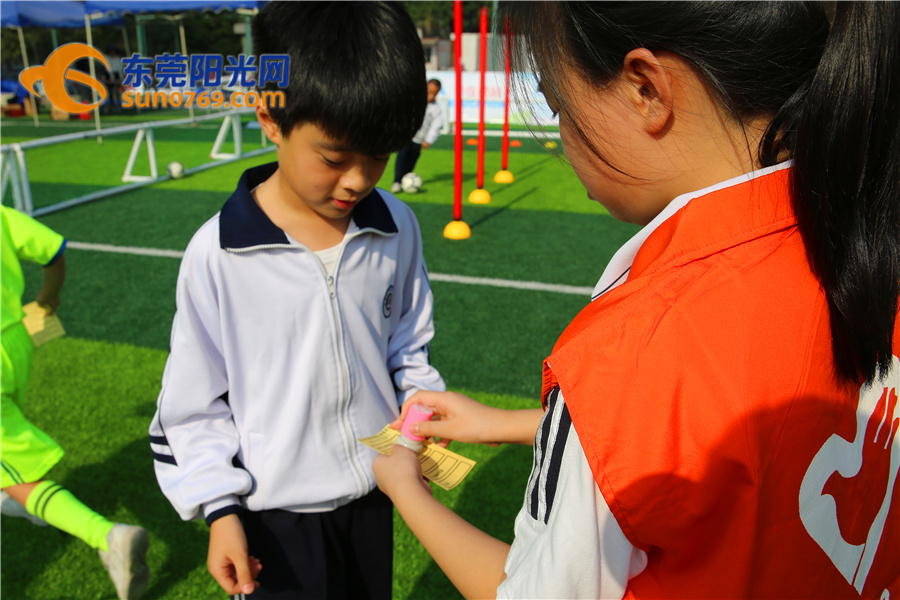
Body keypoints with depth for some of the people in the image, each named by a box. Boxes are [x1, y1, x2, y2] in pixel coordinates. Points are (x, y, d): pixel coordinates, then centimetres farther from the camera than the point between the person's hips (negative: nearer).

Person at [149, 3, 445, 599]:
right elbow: (193, 402, -8)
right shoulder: (216, 255, -19)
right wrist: (219, 508, -9)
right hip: (276, 509, -3)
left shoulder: (397, 228, -9)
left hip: (374, 488, 4)